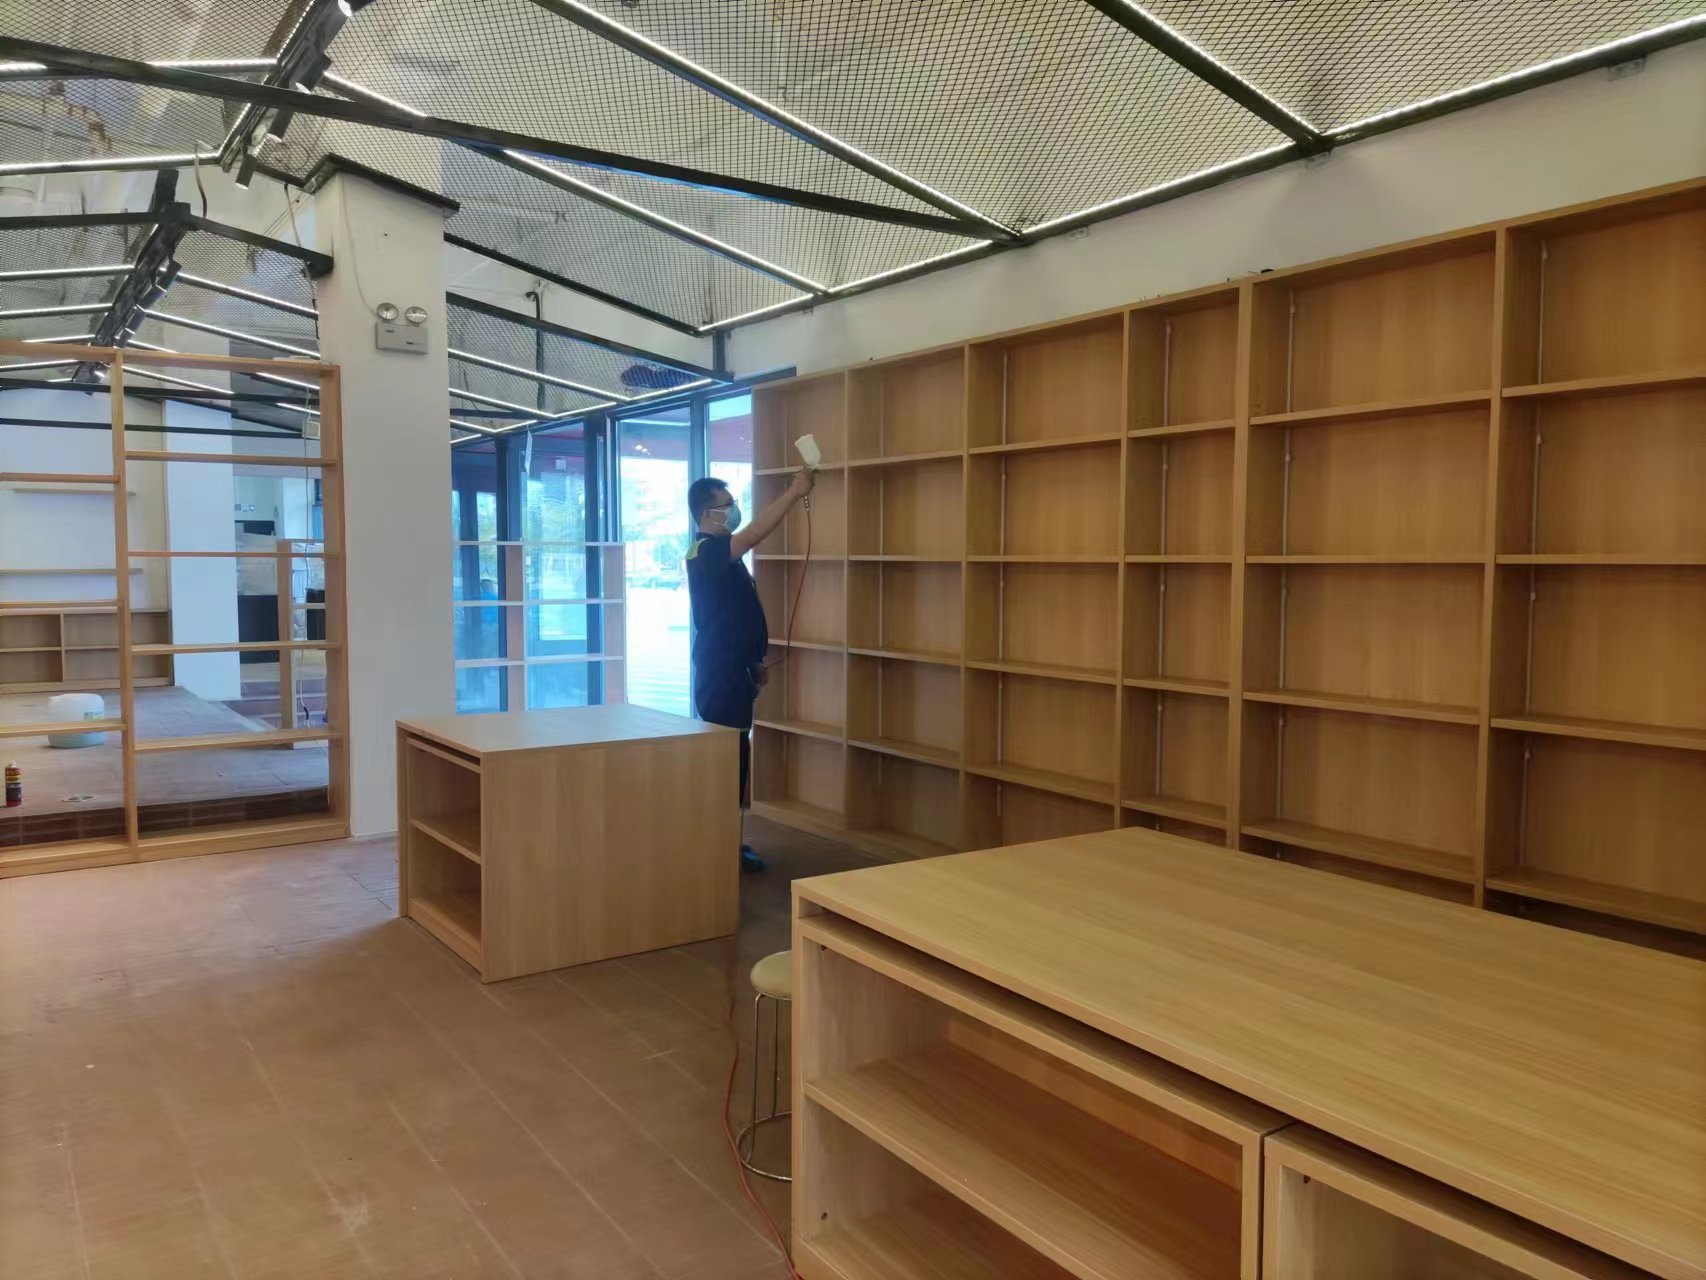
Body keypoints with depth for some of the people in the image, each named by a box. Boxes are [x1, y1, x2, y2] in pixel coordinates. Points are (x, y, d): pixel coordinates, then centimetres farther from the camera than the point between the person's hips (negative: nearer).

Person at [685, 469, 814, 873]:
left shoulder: (719, 553, 16)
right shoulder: (706, 551, -15)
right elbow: (756, 533, -31)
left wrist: (753, 662, 21)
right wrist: (794, 492, -25)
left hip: (732, 671, 10)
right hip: (720, 675, -10)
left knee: (734, 760, 14)